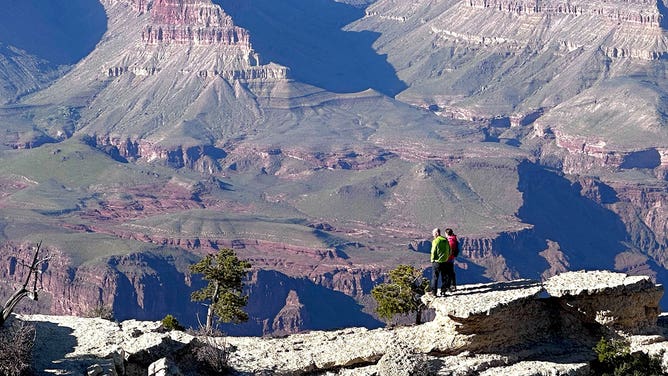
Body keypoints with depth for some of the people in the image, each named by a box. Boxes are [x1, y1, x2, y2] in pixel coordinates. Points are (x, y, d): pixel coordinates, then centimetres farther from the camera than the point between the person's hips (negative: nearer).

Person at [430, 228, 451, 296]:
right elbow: (449, 251, 10)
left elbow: (433, 251, -15)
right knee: (444, 277, 11)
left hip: (437, 262, -5)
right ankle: (443, 291, 12)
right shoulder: (446, 240, 5)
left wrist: (432, 259, -1)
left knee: (435, 277, 3)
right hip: (445, 261, 5)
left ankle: (434, 292, 3)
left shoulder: (435, 241, -14)